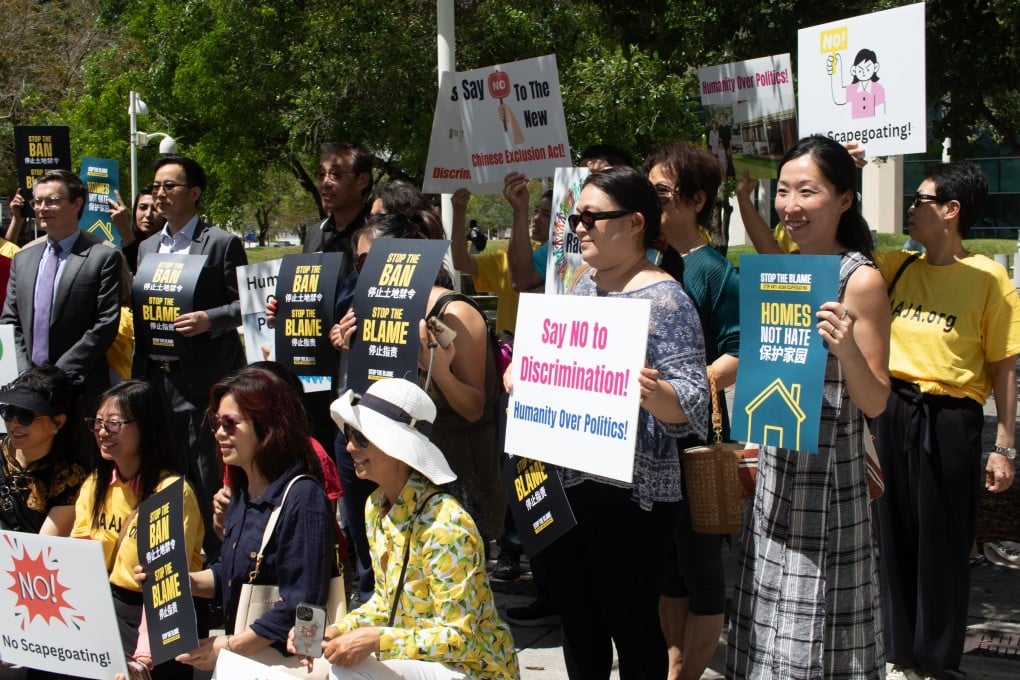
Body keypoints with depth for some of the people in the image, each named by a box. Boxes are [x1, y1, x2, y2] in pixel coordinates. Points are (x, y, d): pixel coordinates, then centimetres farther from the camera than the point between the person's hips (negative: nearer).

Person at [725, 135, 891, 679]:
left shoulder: (861, 280, -12)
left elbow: (875, 404, -12)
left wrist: (848, 350, -29)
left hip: (828, 474, -7)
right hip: (776, 468, 7)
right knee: (773, 633, 12)